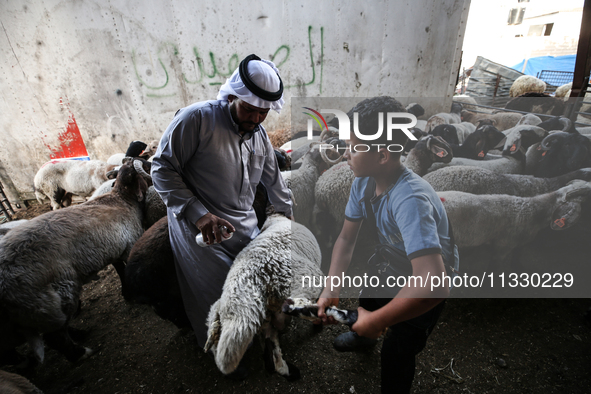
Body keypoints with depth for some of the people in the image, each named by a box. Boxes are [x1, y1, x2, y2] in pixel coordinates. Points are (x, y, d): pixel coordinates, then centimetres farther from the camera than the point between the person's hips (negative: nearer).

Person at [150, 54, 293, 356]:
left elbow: (273, 181, 21)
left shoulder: (260, 136, 10)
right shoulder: (196, 118, -13)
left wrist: (288, 217, 27)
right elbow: (163, 168, -14)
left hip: (245, 229, 7)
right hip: (200, 231, -6)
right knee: (220, 300, -1)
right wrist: (197, 212, -23)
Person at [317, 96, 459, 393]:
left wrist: (376, 321, -36)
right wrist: (331, 289, -23)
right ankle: (364, 337, 62)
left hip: (429, 276, -6)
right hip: (394, 263, 7)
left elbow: (433, 285, -49)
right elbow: (346, 238, -12)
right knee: (367, 302, 27)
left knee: (396, 352, 1)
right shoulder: (364, 182, -20)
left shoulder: (411, 200, -43)